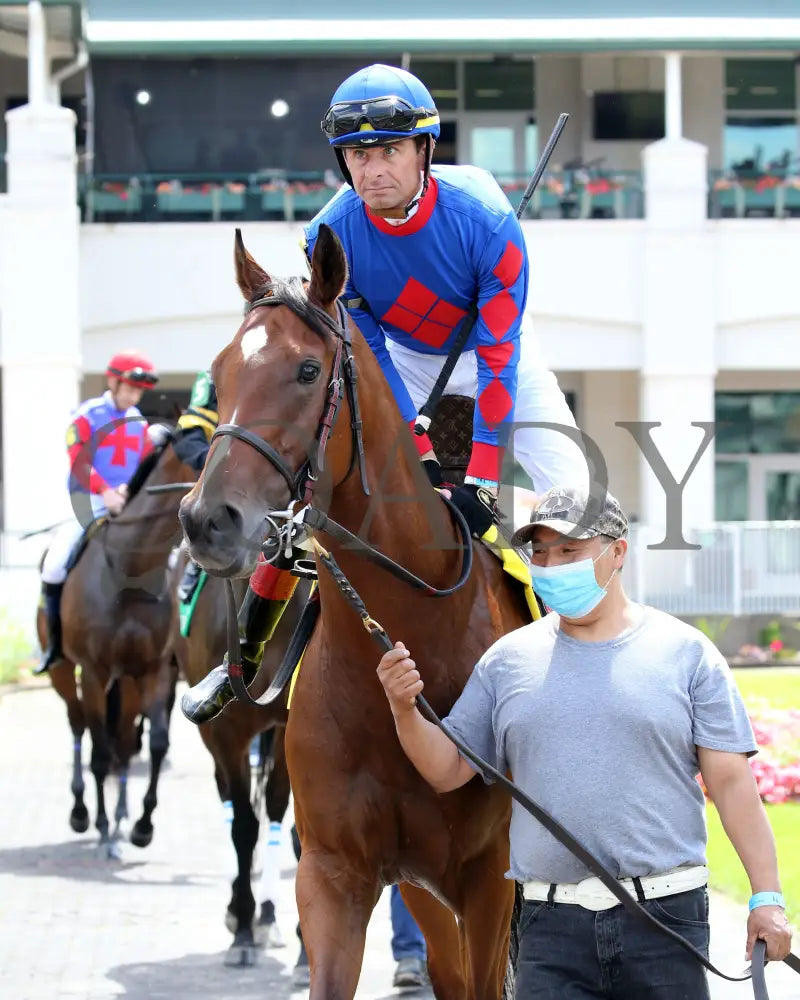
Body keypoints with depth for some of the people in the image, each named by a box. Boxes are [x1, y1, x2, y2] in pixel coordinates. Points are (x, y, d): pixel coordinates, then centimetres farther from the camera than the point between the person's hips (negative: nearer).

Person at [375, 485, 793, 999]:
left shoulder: (686, 652, 3)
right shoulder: (508, 659, 9)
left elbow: (732, 783, 0)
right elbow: (448, 771, 11)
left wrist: (766, 897, -6)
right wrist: (404, 709, -8)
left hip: (666, 917, -1)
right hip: (552, 927, 2)